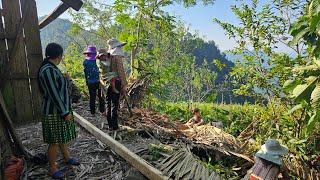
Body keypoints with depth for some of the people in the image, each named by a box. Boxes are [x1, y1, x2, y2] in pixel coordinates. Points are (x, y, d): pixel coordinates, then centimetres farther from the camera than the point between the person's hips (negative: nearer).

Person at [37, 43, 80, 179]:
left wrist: (64, 78, 37)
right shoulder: (48, 70, -23)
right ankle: (52, 168, 21)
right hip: (54, 112, -10)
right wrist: (65, 112, -20)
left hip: (61, 109, 10)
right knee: (55, 141, 4)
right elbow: (54, 94, -24)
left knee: (62, 137, 22)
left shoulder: (52, 68, 8)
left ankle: (67, 158, 38)